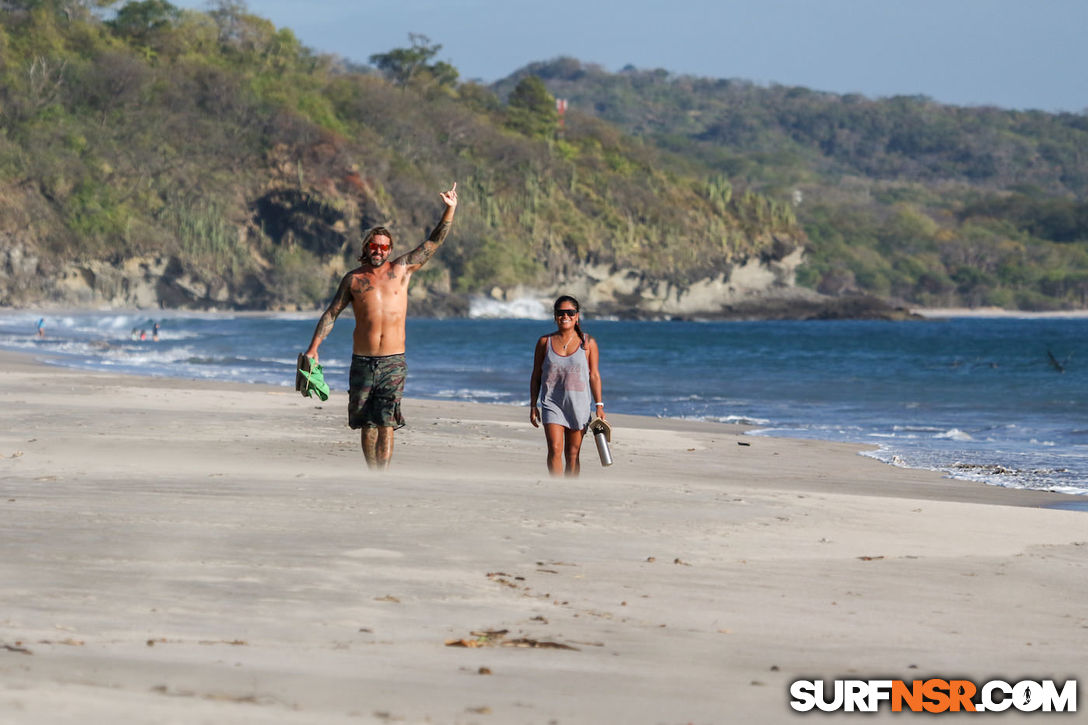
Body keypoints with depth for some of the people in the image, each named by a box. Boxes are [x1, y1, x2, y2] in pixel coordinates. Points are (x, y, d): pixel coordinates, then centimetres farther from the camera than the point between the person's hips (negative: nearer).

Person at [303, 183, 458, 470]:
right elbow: (331, 314, 10)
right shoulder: (353, 279, 6)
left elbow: (434, 242, 6)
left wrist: (449, 211, -5)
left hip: (393, 362, -1)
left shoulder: (401, 269, 6)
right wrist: (313, 348, 3)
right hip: (363, 361, 1)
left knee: (386, 423, -11)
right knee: (367, 424, 6)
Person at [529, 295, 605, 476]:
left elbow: (594, 376, 3)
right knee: (555, 449, -15)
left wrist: (599, 406, -2)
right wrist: (533, 405, 4)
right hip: (552, 402, 0)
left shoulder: (588, 343, 2)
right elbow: (536, 376, 9)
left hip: (579, 404, 0)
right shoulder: (545, 342, 3)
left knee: (573, 454, 5)